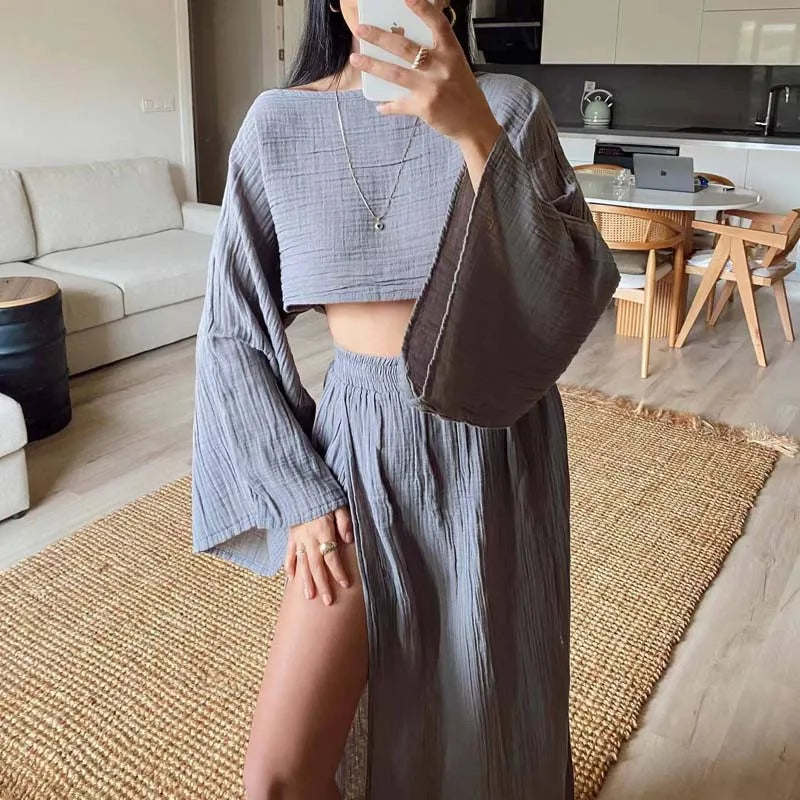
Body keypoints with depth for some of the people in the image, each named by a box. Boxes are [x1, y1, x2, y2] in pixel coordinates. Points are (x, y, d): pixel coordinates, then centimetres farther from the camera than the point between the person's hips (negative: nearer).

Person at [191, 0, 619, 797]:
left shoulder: (507, 105, -5)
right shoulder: (277, 123, -4)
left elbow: (577, 289, -17)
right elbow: (231, 331, -1)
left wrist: (474, 132, -29)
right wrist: (297, 492, -6)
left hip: (492, 444, 0)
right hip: (358, 443, 1)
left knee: (484, 720, 18)